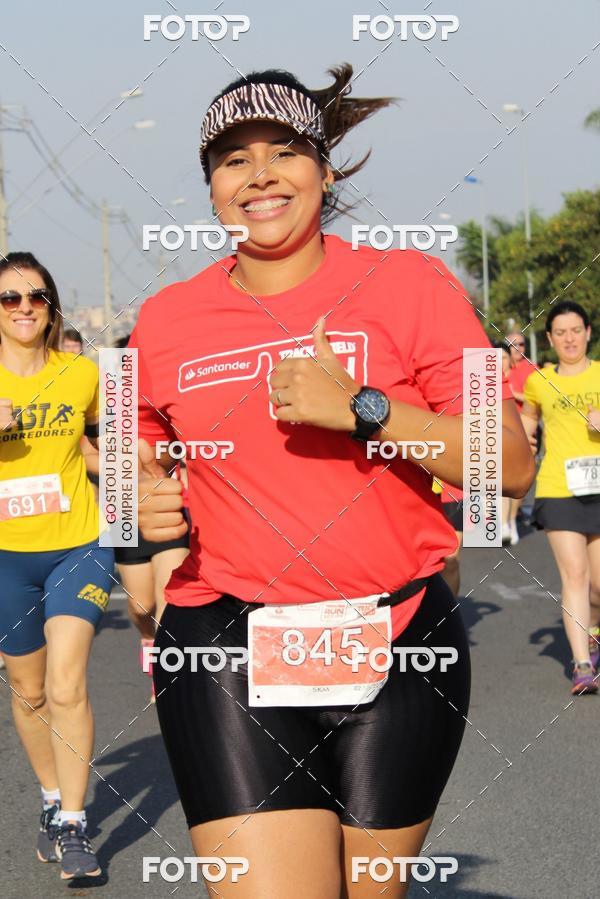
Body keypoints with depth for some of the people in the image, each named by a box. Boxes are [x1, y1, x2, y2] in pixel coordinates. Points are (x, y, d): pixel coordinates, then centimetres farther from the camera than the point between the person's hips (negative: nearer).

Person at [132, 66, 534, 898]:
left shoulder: (407, 285, 0)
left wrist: (362, 409, -17)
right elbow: (144, 459, 25)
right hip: (227, 654, 1)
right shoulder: (166, 319, 7)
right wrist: (146, 502, 1)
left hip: (397, 646, 0)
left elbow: (512, 466, -6)